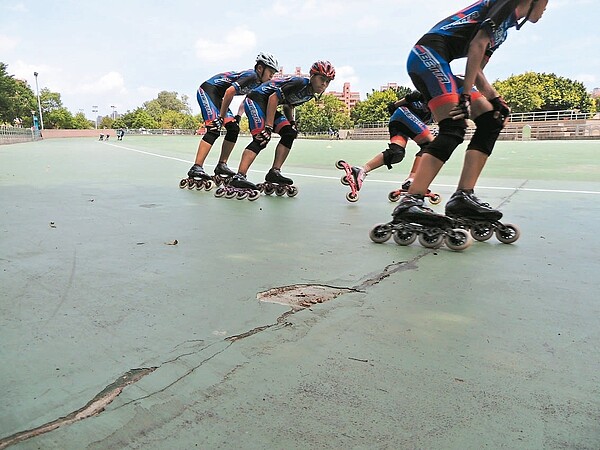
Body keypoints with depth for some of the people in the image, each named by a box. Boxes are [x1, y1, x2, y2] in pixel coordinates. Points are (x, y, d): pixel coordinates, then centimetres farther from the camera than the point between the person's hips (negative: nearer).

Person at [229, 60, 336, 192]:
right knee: (261, 140, -24)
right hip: (256, 99, -10)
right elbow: (273, 98, -24)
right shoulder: (300, 83, -20)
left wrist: (292, 122, 5)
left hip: (267, 106, 10)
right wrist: (269, 127, -26)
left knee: (290, 133, -1)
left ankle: (274, 172, -4)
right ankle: (239, 177, -32)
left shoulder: (310, 94, 9)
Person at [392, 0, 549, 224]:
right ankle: (409, 202, -34)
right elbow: (477, 44, -11)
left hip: (437, 65, 9)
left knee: (490, 120, 3)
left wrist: (496, 100, 10)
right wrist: (466, 95, -17)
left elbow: (476, 70, 24)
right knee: (454, 130, -24)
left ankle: (463, 197, -7)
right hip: (428, 54, -9)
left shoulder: (503, 28, 29)